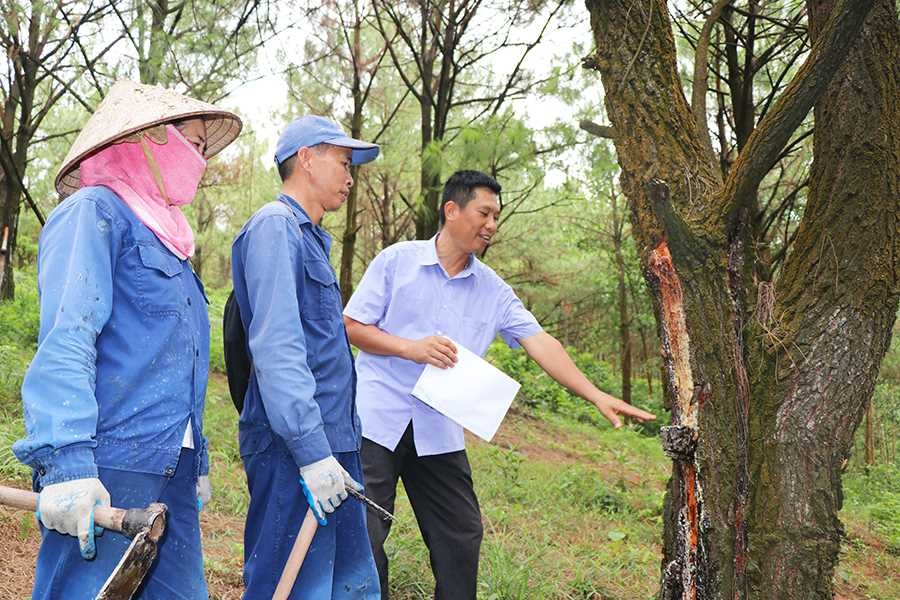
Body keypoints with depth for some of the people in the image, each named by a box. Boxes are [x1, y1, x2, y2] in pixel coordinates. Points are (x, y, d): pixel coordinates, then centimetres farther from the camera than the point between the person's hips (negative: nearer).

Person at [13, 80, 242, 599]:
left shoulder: (163, 236, 22)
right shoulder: (95, 212, -4)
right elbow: (65, 339, -17)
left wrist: (198, 463, 25)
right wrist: (67, 461, -26)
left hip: (172, 472, 8)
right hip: (107, 474, -8)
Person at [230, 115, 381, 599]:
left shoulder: (309, 235, 20)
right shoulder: (275, 226, -11)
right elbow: (275, 348, -21)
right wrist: (311, 450, -25)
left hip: (332, 448, 10)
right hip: (293, 450, -10)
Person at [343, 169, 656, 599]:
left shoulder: (493, 290, 6)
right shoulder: (397, 260, -3)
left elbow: (540, 343, -1)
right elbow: (352, 326, -3)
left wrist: (596, 396, -9)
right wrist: (411, 348, -18)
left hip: (440, 434, 4)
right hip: (376, 419, -3)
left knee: (461, 538, 7)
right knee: (364, 536, -1)